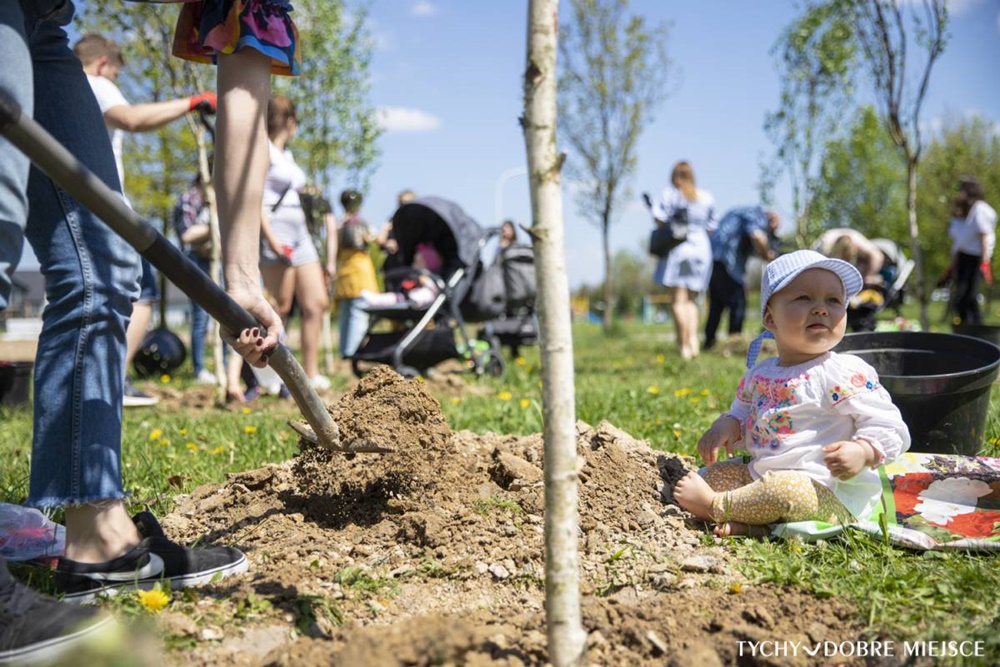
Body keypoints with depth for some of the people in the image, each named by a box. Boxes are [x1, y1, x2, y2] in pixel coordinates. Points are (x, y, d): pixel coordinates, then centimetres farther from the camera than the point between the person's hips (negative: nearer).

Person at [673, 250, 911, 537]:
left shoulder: (846, 373, -12)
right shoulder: (759, 374, 10)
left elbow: (891, 428, -12)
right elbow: (743, 414, 27)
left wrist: (861, 452, -32)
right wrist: (727, 426, 4)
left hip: (830, 494, -8)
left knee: (783, 488, -35)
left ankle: (714, 505, -10)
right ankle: (743, 518, -21)